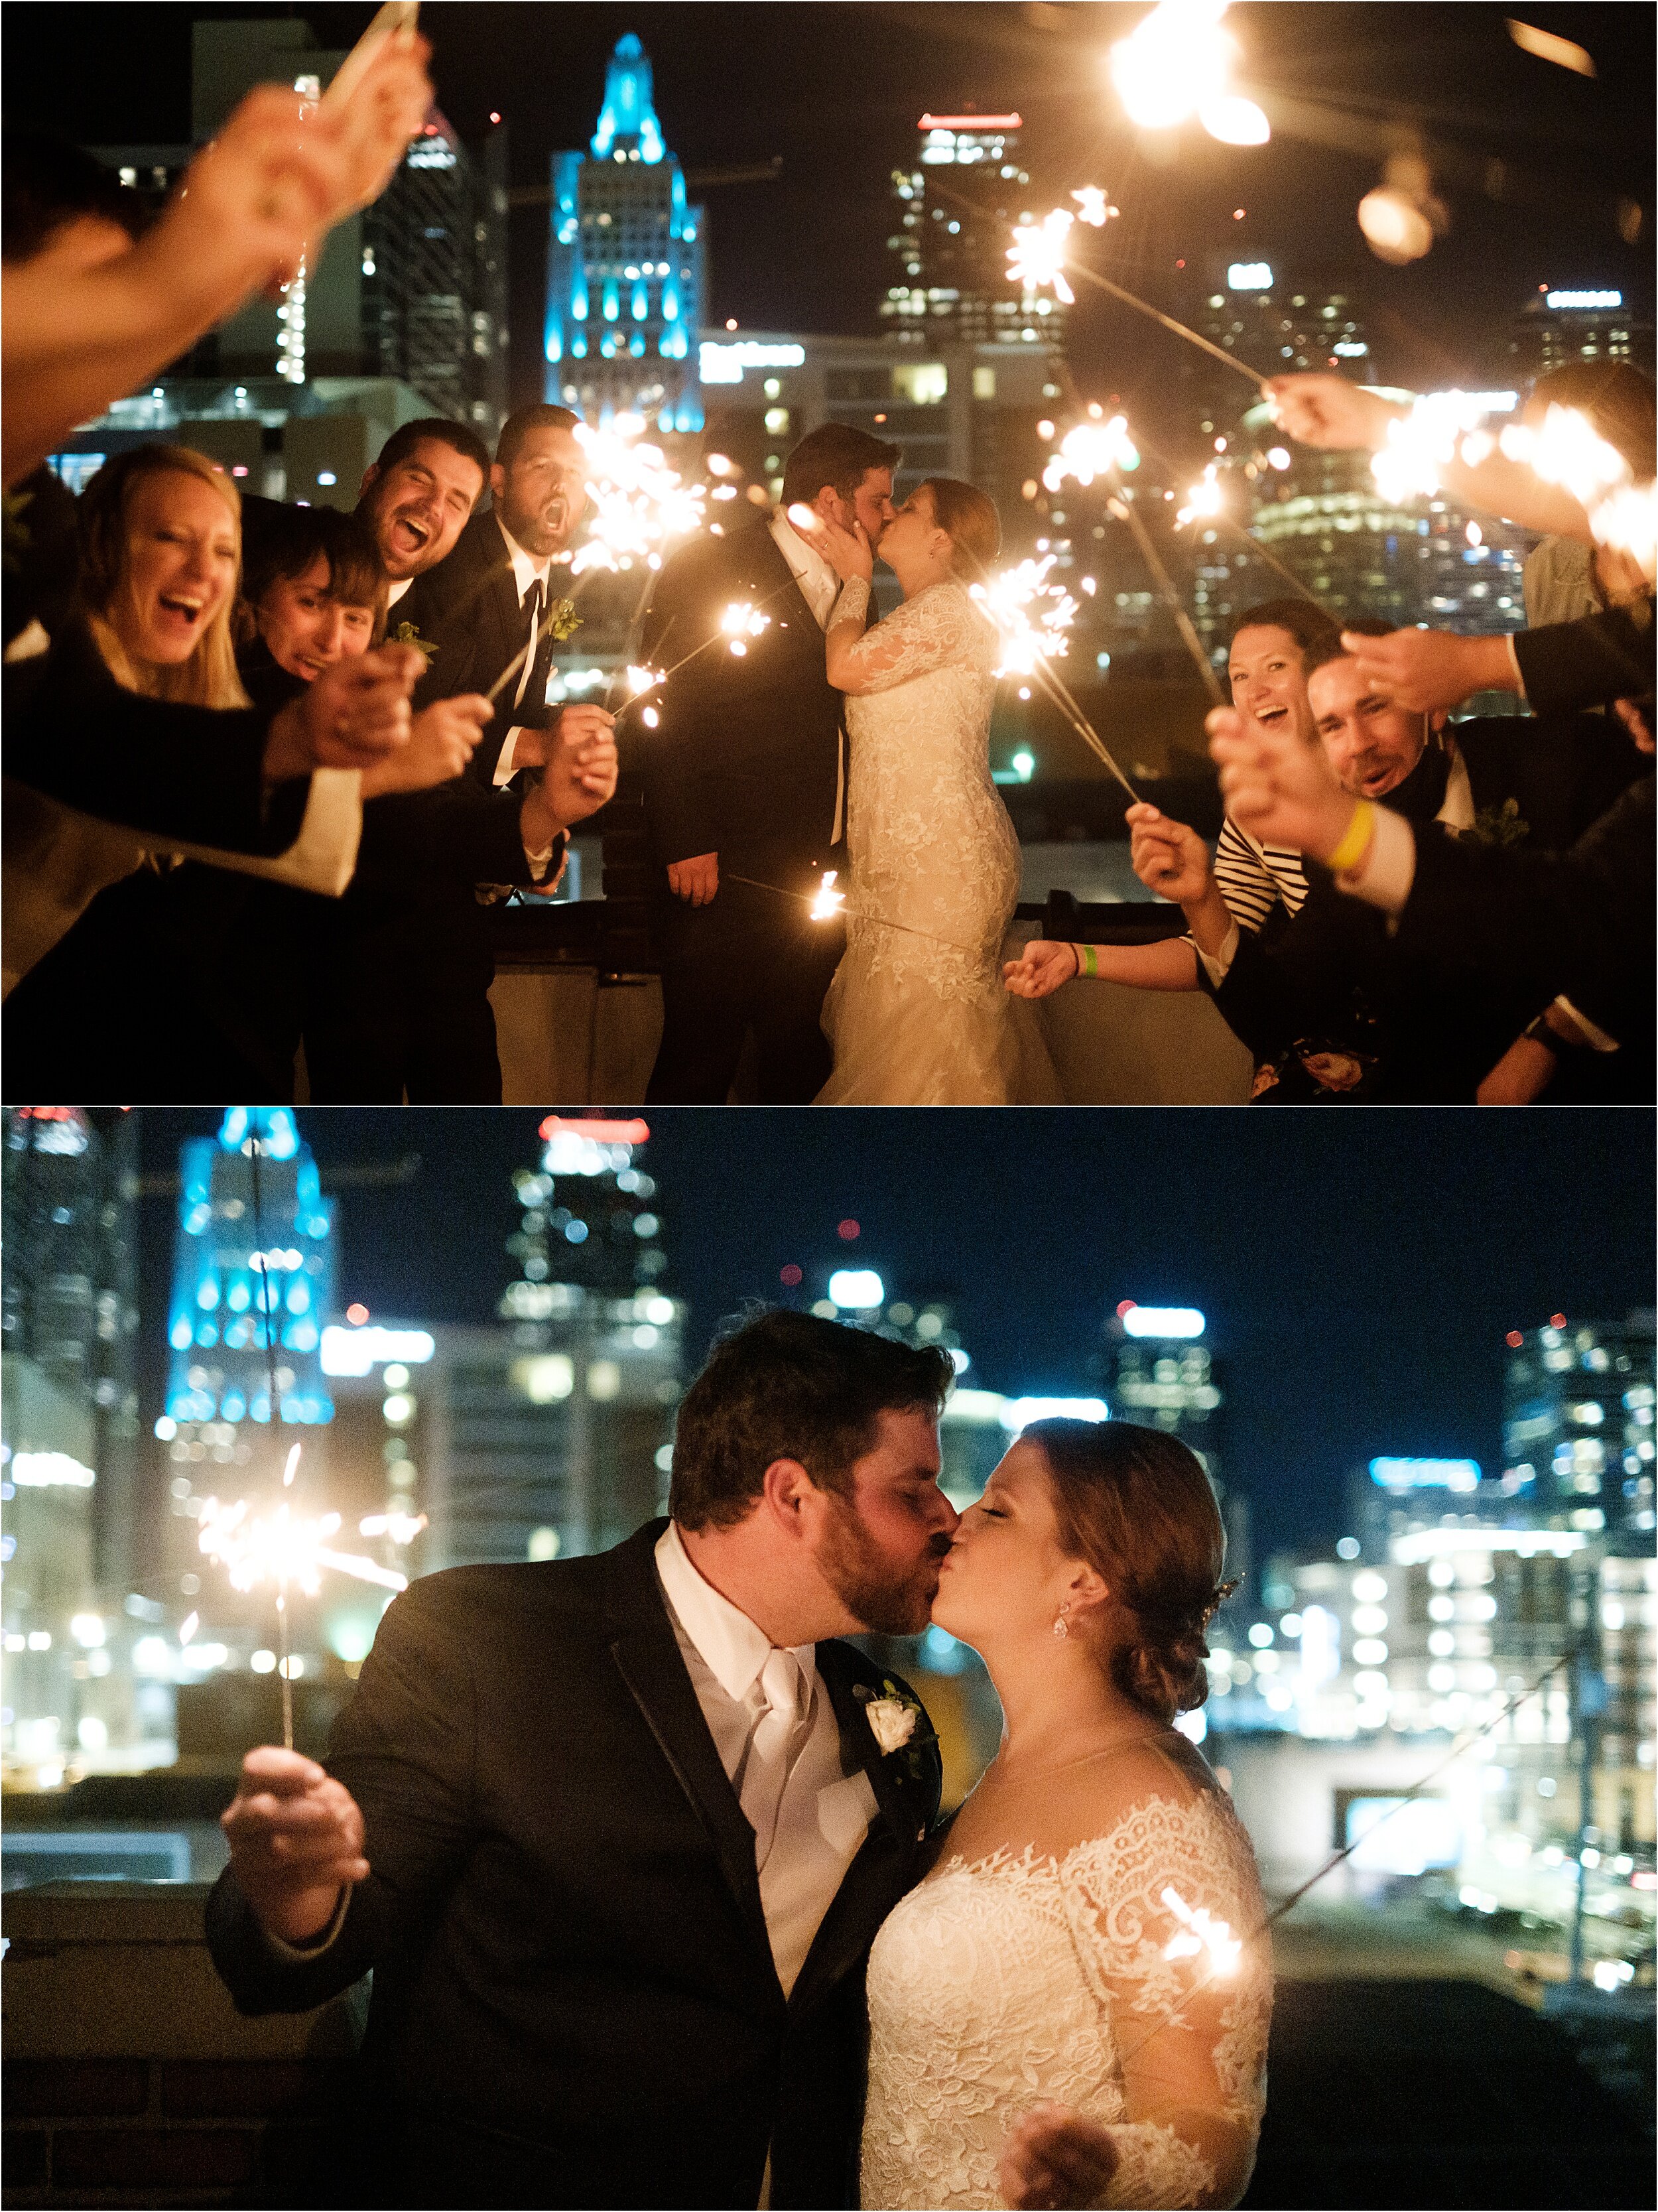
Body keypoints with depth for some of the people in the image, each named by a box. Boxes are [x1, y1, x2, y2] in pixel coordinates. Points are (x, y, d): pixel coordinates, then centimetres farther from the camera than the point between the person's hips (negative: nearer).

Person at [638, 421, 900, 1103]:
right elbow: (665, 711, -12)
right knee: (698, 1068, -2)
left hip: (819, 880, 7)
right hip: (725, 876, -7)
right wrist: (684, 845, -17)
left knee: (799, 1069, 12)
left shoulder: (849, 587, 16)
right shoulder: (707, 569, -7)